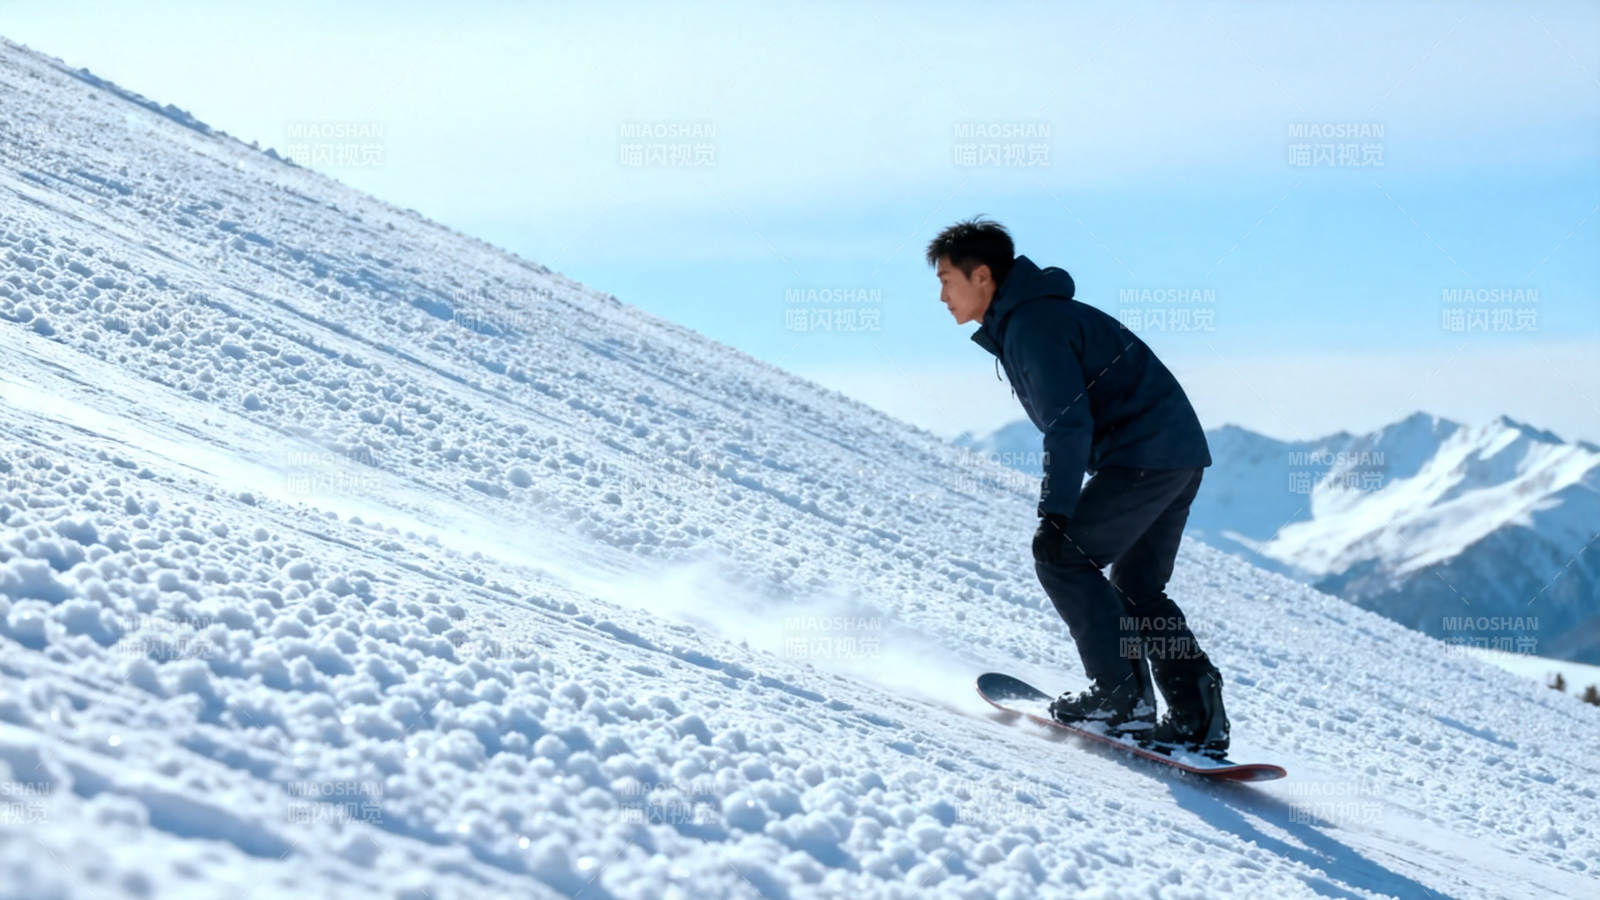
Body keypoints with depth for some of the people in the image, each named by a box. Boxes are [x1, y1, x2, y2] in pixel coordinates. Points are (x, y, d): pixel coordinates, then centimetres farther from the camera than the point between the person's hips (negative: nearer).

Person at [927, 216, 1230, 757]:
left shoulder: (1031, 324, -13)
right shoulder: (1035, 315, 19)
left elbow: (1069, 423, -23)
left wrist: (1056, 513, -26)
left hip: (1145, 455, -10)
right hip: (1180, 453, 10)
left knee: (1062, 556, -7)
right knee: (1137, 589, 14)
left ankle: (1122, 696, -8)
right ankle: (1199, 718, 8)